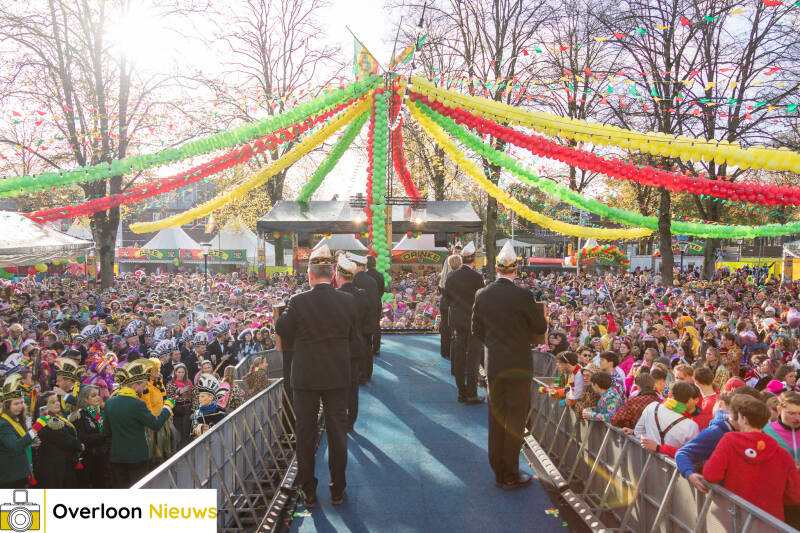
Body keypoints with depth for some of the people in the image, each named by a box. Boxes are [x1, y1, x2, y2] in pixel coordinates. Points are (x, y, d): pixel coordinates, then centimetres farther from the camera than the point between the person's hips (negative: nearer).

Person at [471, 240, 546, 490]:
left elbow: (477, 330, 6)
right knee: (515, 420, 6)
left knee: (496, 418, 14)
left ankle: (498, 473, 24)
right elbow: (541, 327, -6)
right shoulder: (523, 296, -16)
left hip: (493, 364, 4)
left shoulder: (482, 295, -2)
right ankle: (510, 476, 13)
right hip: (518, 365, -4)